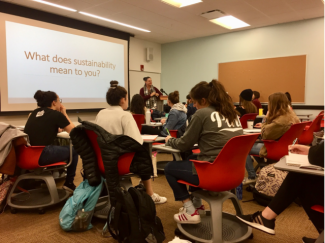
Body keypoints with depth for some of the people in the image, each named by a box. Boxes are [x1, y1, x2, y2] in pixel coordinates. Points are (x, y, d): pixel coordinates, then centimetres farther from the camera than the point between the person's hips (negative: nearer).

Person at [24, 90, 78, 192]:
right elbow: (73, 131, 7)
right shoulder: (56, 114, -4)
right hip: (41, 155, -7)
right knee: (73, 150, 13)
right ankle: (69, 183, 20)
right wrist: (64, 114, 14)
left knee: (60, 147, 31)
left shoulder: (35, 113, 15)